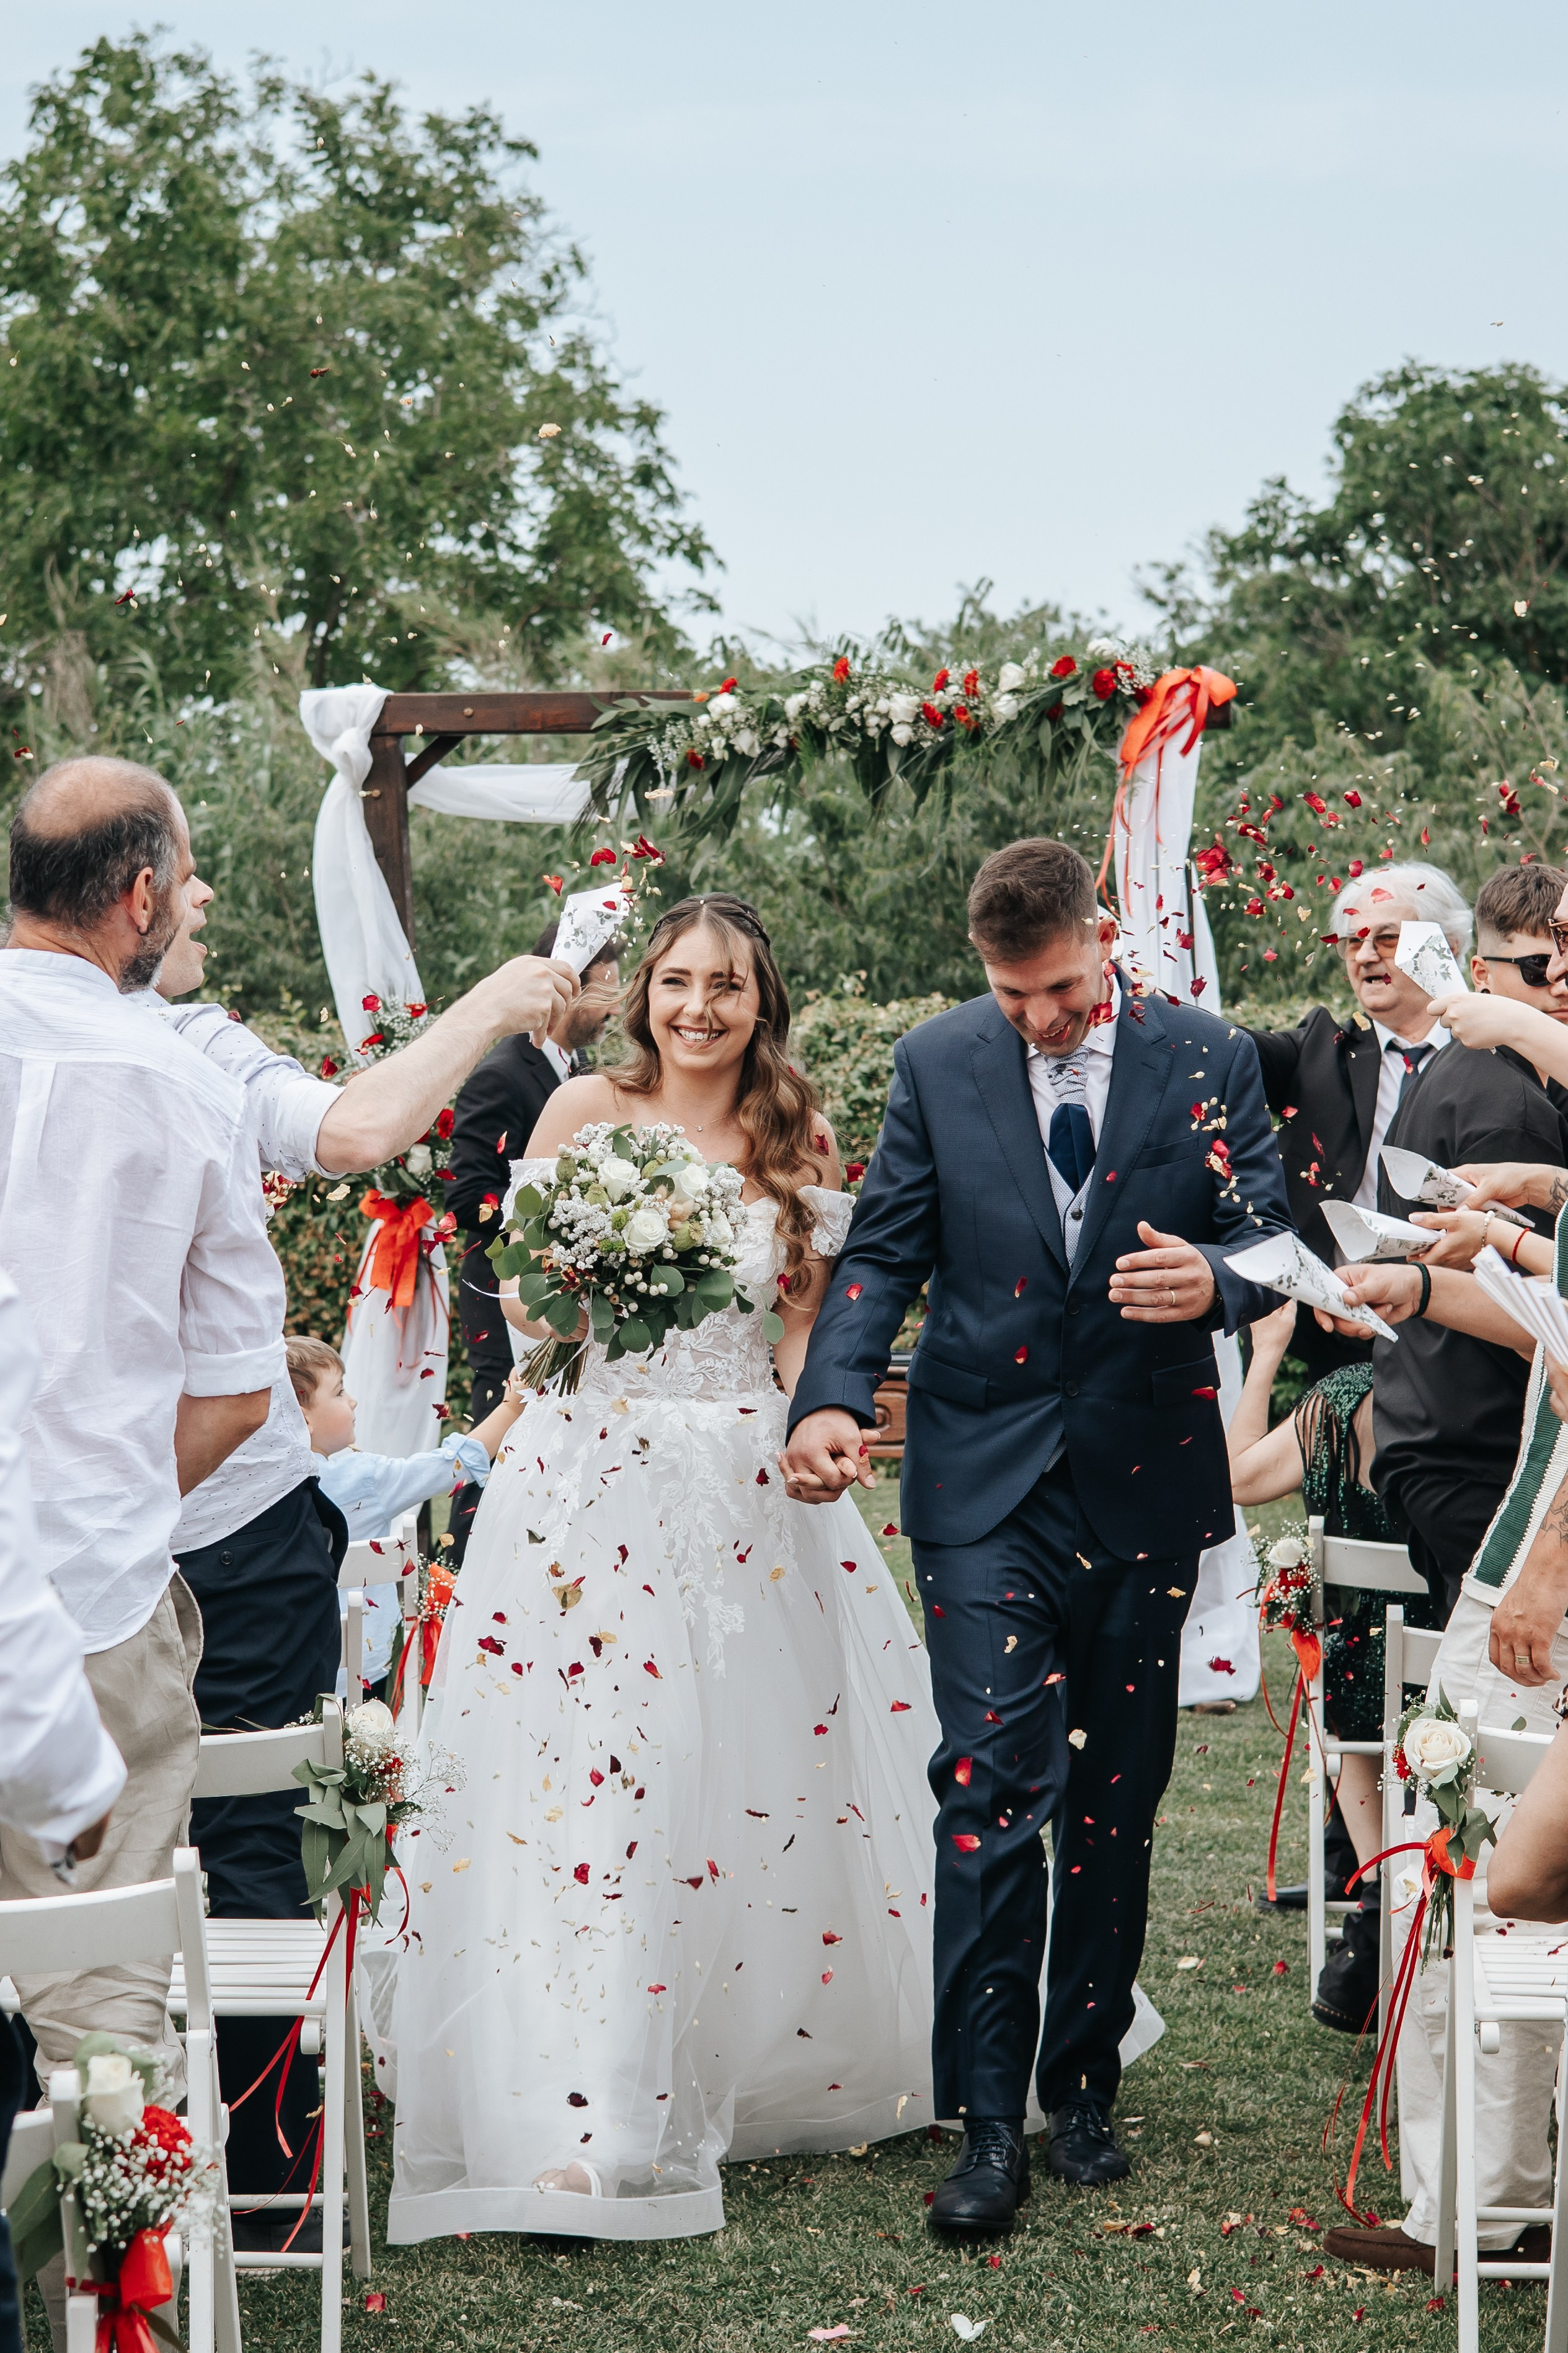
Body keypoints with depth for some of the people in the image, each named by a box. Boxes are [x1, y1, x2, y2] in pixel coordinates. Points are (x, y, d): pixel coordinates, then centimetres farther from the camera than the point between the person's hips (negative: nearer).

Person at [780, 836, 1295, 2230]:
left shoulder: (1209, 1062, 1)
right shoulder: (937, 1066, 2)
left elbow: (1275, 1240, 2)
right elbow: (884, 1250, 3)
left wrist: (1211, 1278, -22)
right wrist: (834, 1397, -13)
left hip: (1145, 1477, 1)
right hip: (986, 1481, -1)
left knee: (1117, 1800, 10)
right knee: (993, 1785, -10)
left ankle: (1084, 2088, 24)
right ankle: (989, 2119, -6)